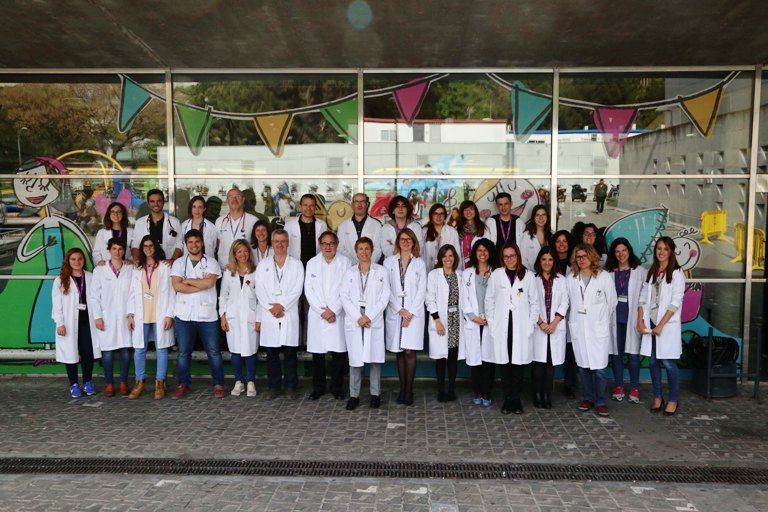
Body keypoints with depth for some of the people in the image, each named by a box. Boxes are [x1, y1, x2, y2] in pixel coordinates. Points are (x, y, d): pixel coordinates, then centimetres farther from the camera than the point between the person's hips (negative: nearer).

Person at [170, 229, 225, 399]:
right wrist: (201, 285, -11)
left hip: (207, 315, -1)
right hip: (184, 314, 1)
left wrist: (188, 281, -6)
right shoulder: (179, 263, 6)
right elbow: (177, 286, -8)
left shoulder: (211, 262, 3)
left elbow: (210, 282, -14)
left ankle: (218, 384, 13)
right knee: (183, 352, 8)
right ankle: (183, 385, 20)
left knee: (213, 351, 3)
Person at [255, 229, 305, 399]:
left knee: (290, 352, 1)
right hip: (269, 315, 1)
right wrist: (271, 308, -9)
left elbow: (297, 289, -2)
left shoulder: (296, 264, 7)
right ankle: (274, 386, 14)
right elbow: (259, 290, 3)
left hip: (289, 314, -1)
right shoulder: (263, 264, 11)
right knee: (271, 353, 5)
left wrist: (282, 305, -11)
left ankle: (290, 386, 10)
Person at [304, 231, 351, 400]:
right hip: (317, 315, 2)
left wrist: (333, 310, -10)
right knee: (317, 353, 5)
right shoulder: (312, 263, 9)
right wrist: (322, 311, -7)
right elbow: (308, 290, 3)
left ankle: (337, 388, 14)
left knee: (339, 353, 0)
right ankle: (318, 388, 17)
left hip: (338, 315, -2)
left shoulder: (345, 262, 2)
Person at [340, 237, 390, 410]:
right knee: (355, 359, 1)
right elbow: (344, 297, 3)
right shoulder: (349, 272, 10)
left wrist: (370, 316, -9)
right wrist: (358, 317, -9)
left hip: (374, 321, -1)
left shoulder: (381, 271, 6)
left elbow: (385, 297, 0)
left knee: (375, 358, 1)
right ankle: (354, 395, 9)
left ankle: (375, 394, 12)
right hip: (353, 321, 1)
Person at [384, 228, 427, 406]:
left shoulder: (419, 263, 7)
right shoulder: (389, 262, 7)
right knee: (399, 353, 4)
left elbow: (421, 291, 2)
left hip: (414, 313, -1)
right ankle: (402, 389, 12)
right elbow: (386, 289, 2)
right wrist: (400, 309, -7)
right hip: (395, 313, 1)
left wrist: (411, 312, -8)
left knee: (409, 352, -7)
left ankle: (408, 390, 0)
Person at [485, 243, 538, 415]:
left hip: (521, 326, 0)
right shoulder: (496, 274, 6)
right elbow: (489, 299, 7)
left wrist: (531, 324, -2)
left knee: (519, 362, 1)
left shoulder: (528, 276, 5)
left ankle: (516, 399, 11)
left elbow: (534, 302, 6)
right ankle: (507, 399, 11)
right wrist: (491, 322, -1)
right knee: (505, 362, 2)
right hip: (502, 326, 0)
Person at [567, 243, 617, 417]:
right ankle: (587, 398, 19)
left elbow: (612, 301, 6)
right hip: (578, 328, 2)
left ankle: (600, 401, 6)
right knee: (583, 365, 6)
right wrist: (576, 318, 11)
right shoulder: (571, 279, 4)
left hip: (599, 329, -2)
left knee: (599, 368, -5)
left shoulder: (604, 277, -2)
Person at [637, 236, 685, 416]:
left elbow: (675, 302, -11)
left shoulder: (676, 273, -5)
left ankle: (673, 399, 12)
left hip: (667, 324, -4)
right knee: (653, 361, 7)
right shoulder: (651, 272, 11)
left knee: (668, 362, -3)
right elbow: (643, 298, 10)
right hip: (650, 323, 5)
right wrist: (640, 320, -1)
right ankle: (657, 396, 21)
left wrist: (661, 325, -15)